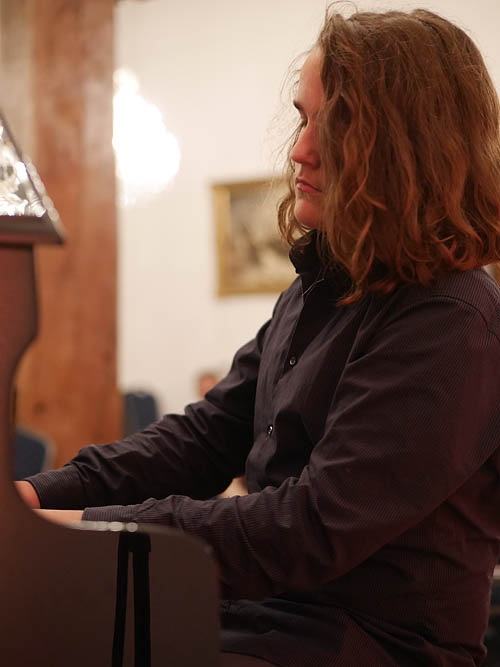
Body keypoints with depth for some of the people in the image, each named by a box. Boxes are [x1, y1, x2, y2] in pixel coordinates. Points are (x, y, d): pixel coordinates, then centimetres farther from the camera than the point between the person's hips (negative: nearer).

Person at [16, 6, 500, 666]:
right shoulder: (319, 288, 12)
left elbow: (318, 529, -23)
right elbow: (210, 433, 9)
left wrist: (100, 528, -22)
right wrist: (49, 493, -4)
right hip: (260, 608, 8)